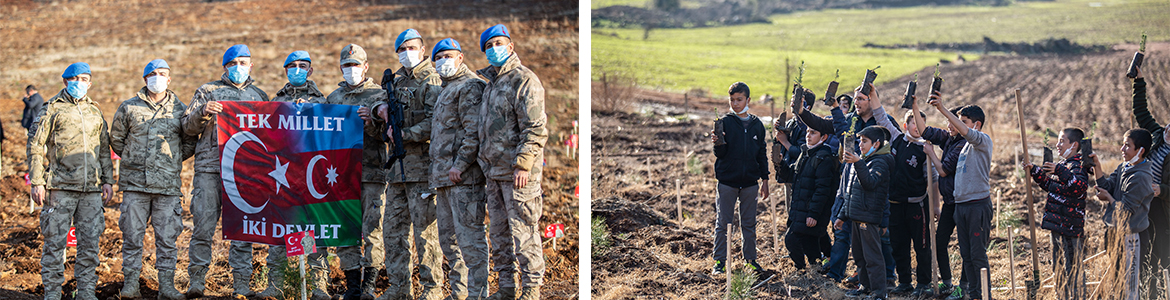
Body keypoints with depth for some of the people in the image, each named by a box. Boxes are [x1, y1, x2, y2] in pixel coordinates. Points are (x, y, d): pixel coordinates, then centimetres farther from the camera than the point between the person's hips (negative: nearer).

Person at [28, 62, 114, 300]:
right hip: (61, 186, -4)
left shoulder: (94, 112, 17)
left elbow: (104, 150, 22)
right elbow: (36, 147, 0)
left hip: (91, 190, 4)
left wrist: (107, 181, 14)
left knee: (90, 242, 5)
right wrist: (37, 182, -7)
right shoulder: (52, 109, 3)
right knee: (55, 240, -2)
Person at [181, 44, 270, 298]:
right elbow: (188, 127, 6)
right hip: (210, 168, -2)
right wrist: (203, 112, -12)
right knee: (203, 227, -5)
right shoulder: (208, 91, 11)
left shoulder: (259, 96, 19)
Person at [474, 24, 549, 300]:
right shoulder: (491, 82, 19)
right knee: (499, 233, 12)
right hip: (495, 173, 9)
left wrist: (523, 164, -20)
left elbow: (535, 129, -15)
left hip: (518, 173, -9)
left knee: (523, 232, -6)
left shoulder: (524, 80, -9)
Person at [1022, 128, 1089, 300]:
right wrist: (1034, 171, 17)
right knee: (1059, 267, 19)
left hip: (1069, 226, -10)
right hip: (1058, 224, 10)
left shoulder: (1077, 165, -15)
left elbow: (1081, 186, -34)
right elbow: (1049, 185, 27)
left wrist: (1060, 171, -40)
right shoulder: (1064, 164, 16)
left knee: (1070, 267, -5)